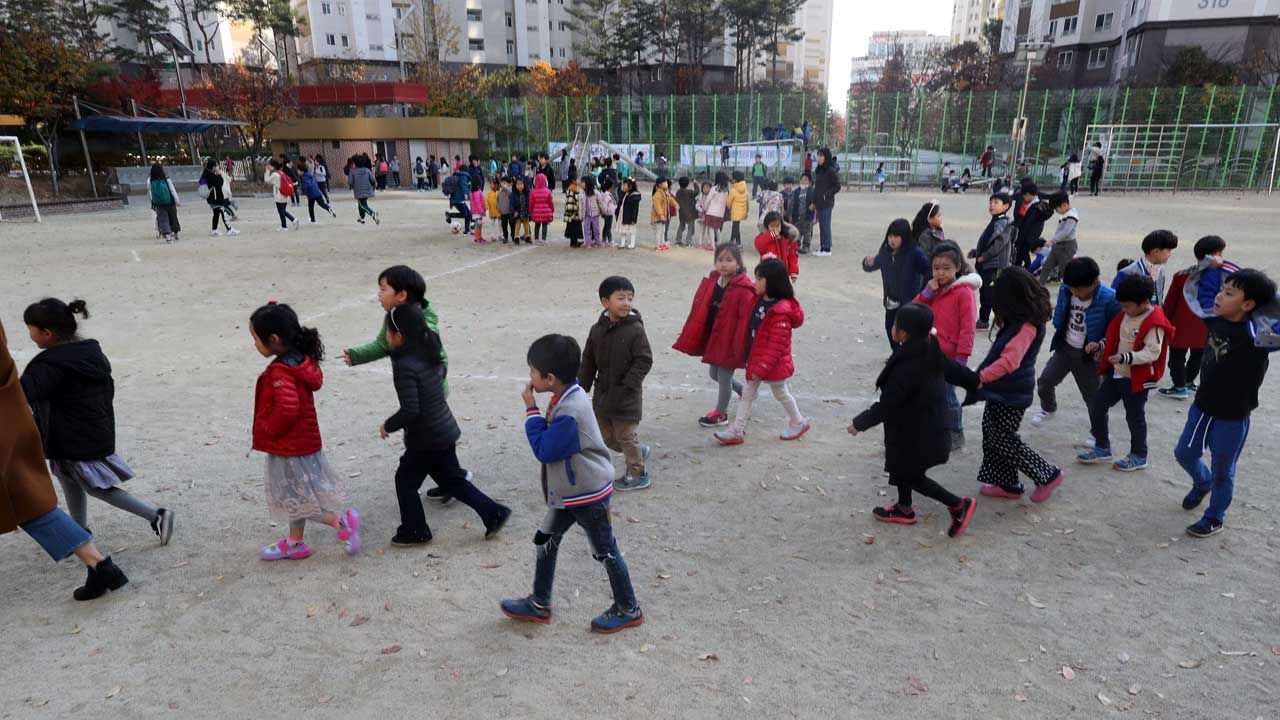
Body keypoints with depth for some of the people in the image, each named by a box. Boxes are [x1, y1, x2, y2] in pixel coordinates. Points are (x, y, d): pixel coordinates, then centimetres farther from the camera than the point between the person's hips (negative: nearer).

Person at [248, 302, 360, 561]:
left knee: (297, 499, 3)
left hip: (289, 446, -9)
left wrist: (270, 429, -18)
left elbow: (288, 407, -37)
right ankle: (295, 543, 33)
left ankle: (343, 522, 6)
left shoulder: (280, 372, -26)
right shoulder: (301, 360, 0)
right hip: (301, 441, 9)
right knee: (295, 498, 20)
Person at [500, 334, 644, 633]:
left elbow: (544, 450, -23)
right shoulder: (568, 395, -2)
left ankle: (628, 610, 28)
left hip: (589, 495, -9)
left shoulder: (570, 412, -32)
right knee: (546, 541, 17)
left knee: (605, 552, 8)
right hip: (567, 491, 9)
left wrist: (531, 410, -21)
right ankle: (539, 604, 34)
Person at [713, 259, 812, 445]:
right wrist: (752, 361, 17)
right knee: (747, 392, 8)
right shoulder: (760, 301, 2)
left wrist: (762, 368, -25)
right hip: (756, 360, 9)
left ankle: (799, 422, 35)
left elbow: (777, 345, -26)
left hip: (774, 364, -8)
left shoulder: (780, 312, -27)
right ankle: (737, 430, 13)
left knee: (781, 393, 12)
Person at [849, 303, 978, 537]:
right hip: (930, 427, 9)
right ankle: (904, 509, 39)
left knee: (912, 477, 10)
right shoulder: (932, 351, -7)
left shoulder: (905, 368, -32)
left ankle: (958, 505, 15)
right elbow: (952, 370, 8)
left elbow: (886, 406, -25)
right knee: (901, 467, 24)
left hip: (914, 434, -9)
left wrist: (859, 423, -12)